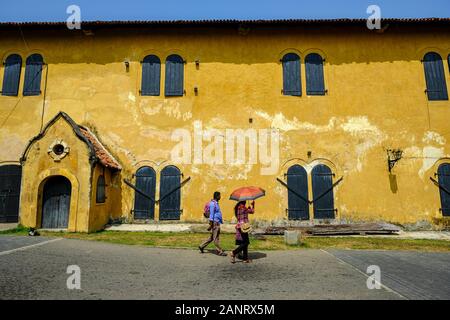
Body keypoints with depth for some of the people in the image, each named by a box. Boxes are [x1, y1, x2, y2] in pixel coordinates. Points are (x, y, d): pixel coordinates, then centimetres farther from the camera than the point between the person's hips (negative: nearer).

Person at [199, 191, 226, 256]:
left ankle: (202, 246, 22)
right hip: (215, 222, -10)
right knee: (216, 238, -1)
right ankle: (219, 251, 5)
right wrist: (211, 224, -17)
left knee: (212, 237, 15)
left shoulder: (216, 203, 15)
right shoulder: (213, 204, -15)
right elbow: (211, 214, -17)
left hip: (217, 222, 10)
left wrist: (221, 221, 22)